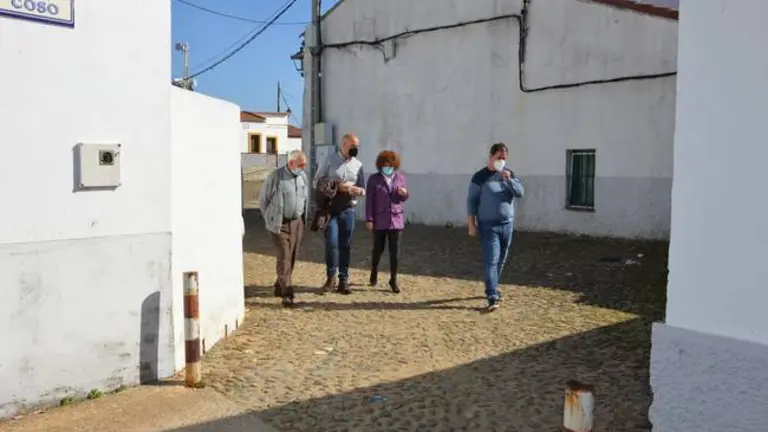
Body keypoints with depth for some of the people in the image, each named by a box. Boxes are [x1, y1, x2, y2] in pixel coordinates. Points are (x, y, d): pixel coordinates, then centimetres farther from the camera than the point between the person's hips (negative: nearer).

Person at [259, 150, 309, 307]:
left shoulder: (303, 176, 4)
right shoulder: (276, 176, -12)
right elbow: (263, 200, -3)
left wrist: (304, 219, 13)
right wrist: (270, 219, 2)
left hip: (297, 223, 6)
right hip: (280, 224, -5)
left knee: (291, 257, 11)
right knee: (284, 257, -10)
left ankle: (279, 288, 27)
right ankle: (287, 293, -9)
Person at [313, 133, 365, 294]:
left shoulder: (358, 164, 9)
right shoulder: (329, 159, 0)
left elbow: (363, 189, 14)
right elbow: (316, 182, -2)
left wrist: (358, 190, -11)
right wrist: (336, 187, -16)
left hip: (349, 210, 3)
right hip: (331, 208, -2)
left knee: (345, 245, 5)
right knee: (331, 243, -8)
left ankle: (343, 280, 13)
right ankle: (330, 277, 12)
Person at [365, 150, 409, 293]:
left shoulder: (400, 177, 6)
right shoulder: (374, 179, 0)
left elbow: (404, 199, 13)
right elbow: (369, 200, -2)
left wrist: (404, 193, -11)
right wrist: (369, 219, -7)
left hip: (395, 219, 1)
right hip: (379, 220, -1)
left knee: (394, 251, 0)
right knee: (378, 249, 10)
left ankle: (393, 280, 9)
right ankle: (374, 274, 35)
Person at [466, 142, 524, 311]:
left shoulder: (509, 174, 8)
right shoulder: (480, 177, -5)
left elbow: (520, 193, -2)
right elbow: (471, 201, -4)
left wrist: (509, 180, -18)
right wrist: (471, 224, -8)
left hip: (507, 224, 5)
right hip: (488, 226, -5)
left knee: (501, 260, 13)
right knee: (491, 260, -12)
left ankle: (493, 288, 29)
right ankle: (493, 296, -14)